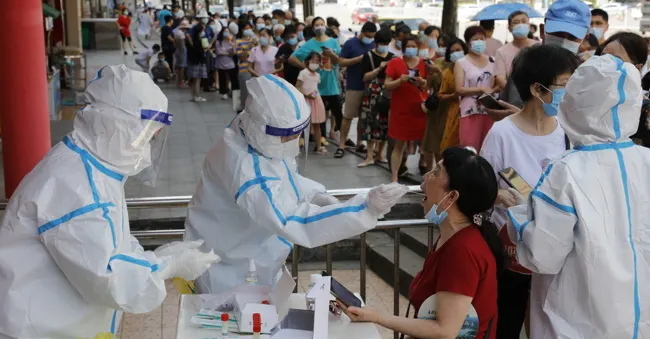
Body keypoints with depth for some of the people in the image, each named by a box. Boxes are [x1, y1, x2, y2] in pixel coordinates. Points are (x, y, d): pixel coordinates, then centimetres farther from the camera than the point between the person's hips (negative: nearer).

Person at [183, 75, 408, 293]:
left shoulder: (262, 138, -11)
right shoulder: (243, 165, -38)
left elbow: (285, 177, 7)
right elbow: (292, 221, -46)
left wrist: (317, 196, -12)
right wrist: (366, 208, -49)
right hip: (229, 272, -8)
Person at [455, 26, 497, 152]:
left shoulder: (491, 61, 12)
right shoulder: (461, 63, 0)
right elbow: (459, 89, -9)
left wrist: (492, 91, -9)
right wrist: (482, 89, -15)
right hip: (471, 112, -4)